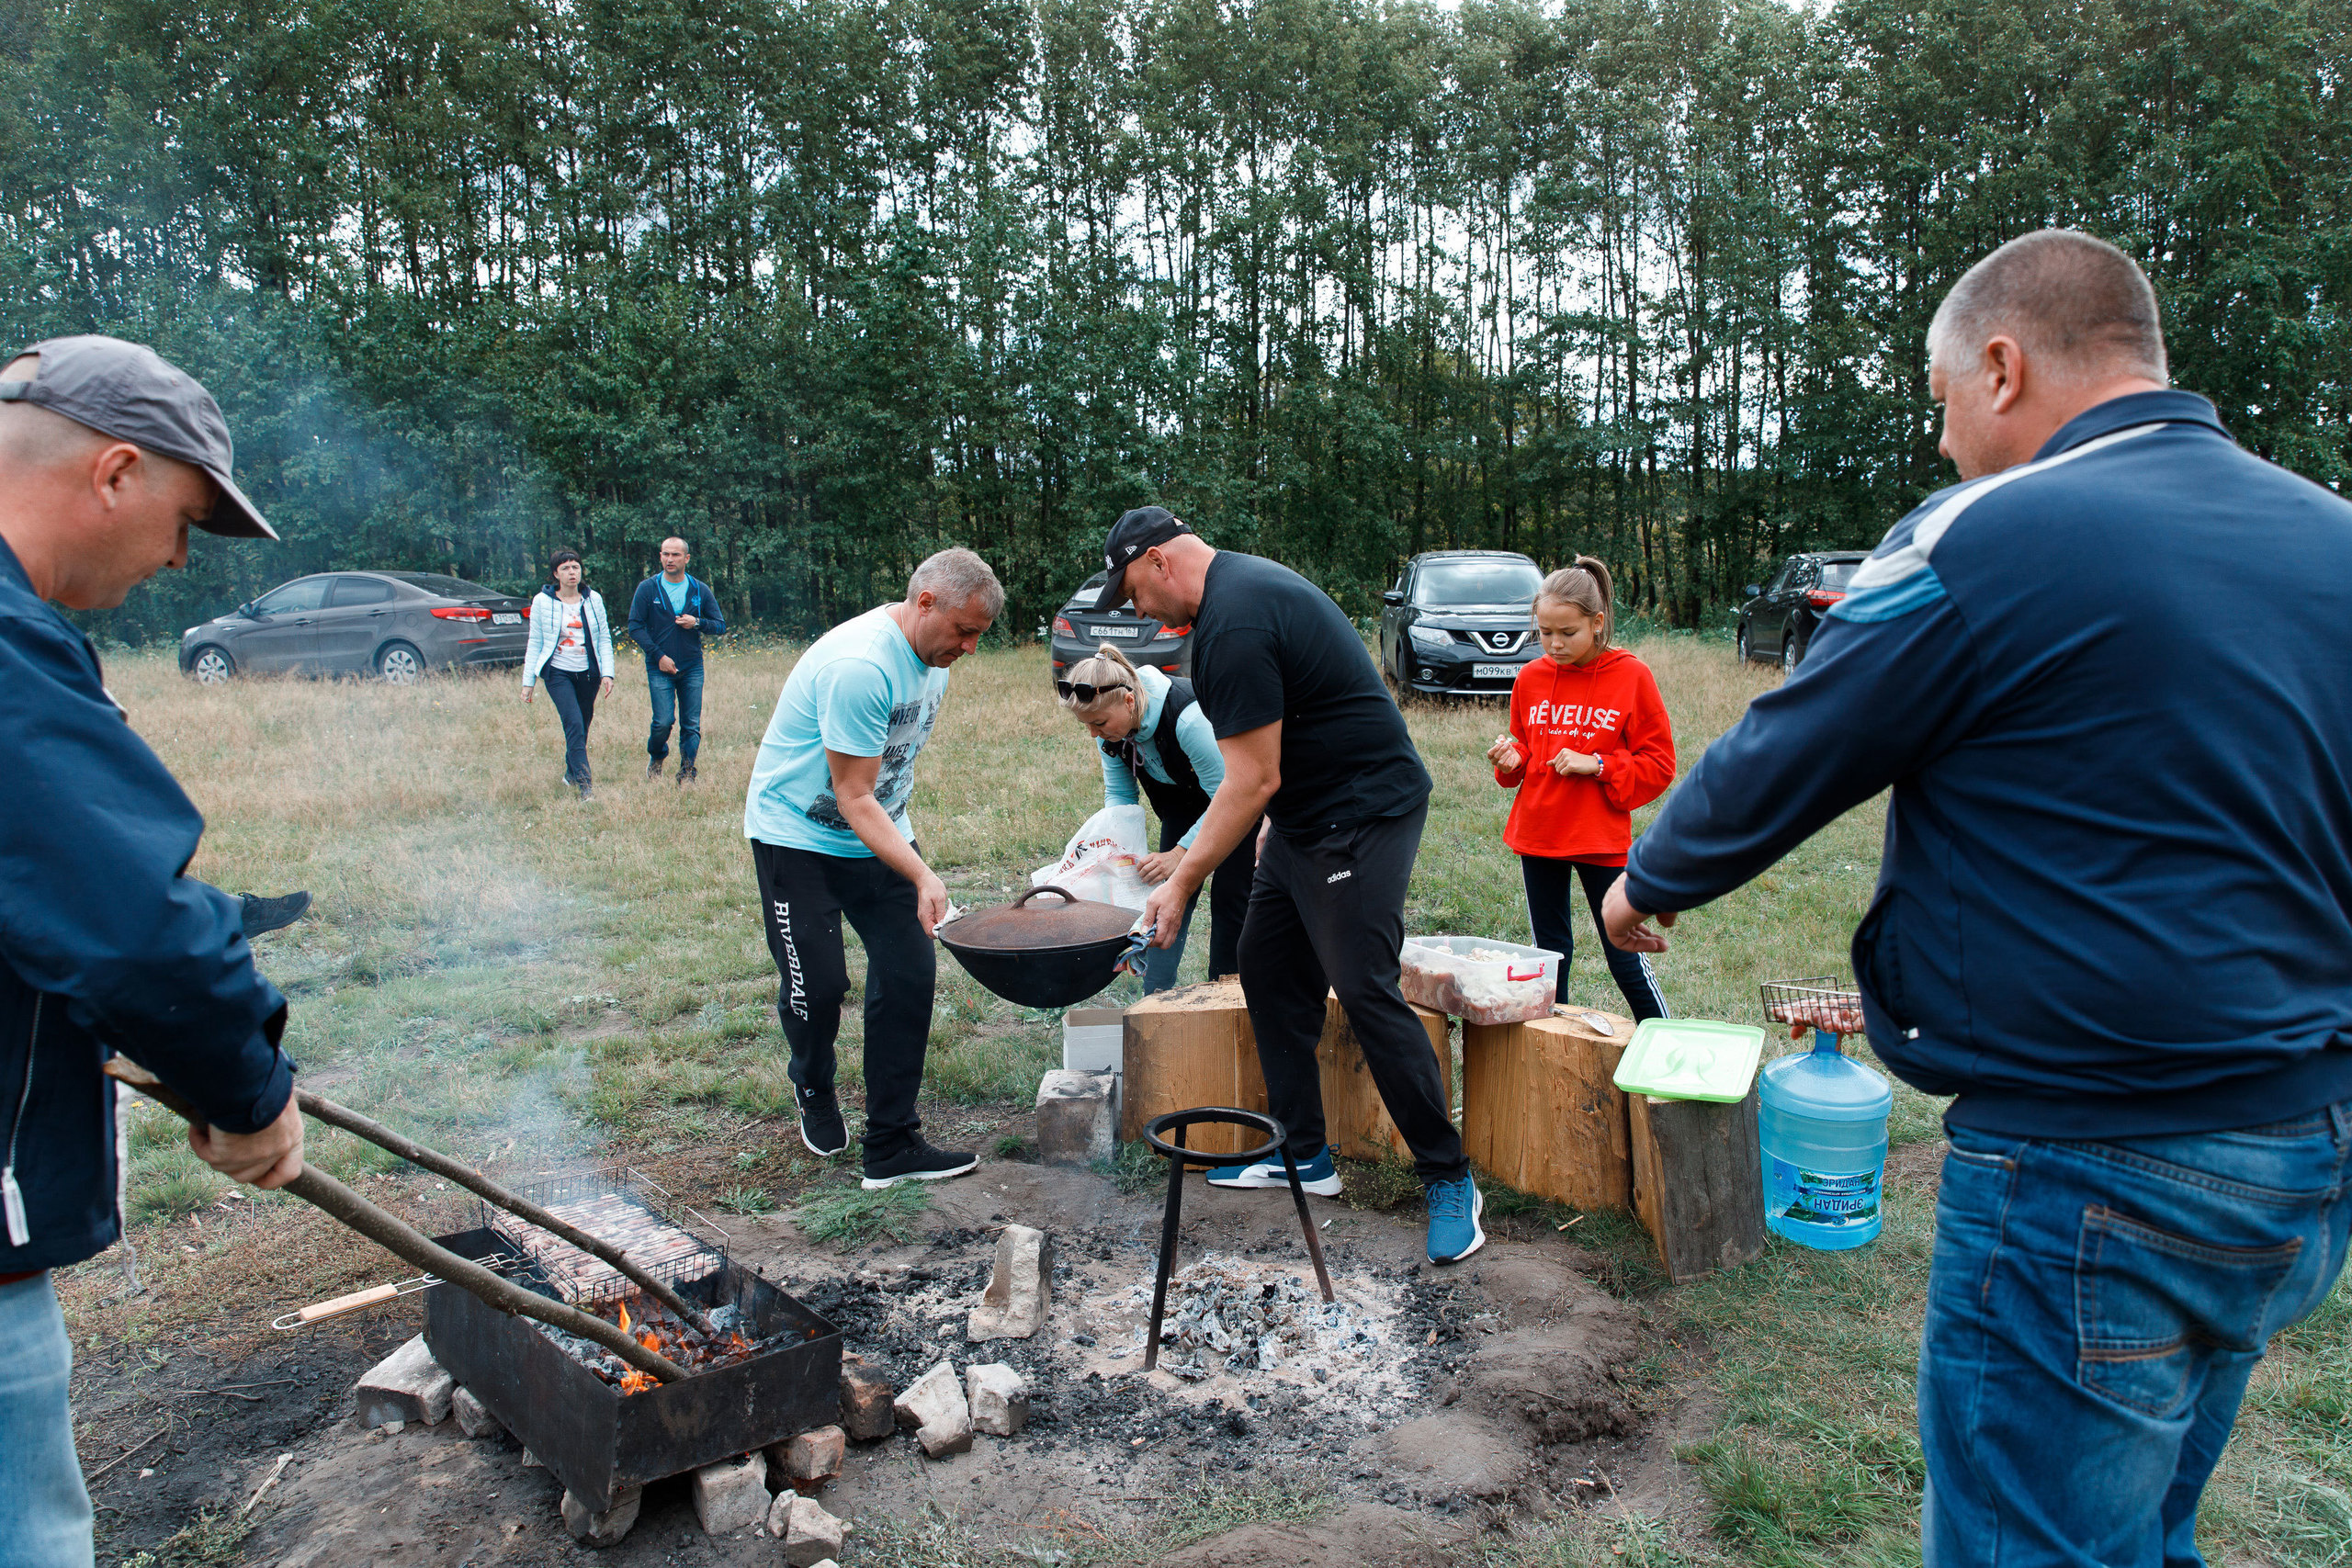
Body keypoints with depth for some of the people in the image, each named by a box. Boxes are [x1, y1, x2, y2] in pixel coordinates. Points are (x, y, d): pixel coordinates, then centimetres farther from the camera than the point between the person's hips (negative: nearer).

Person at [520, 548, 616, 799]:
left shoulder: (593, 599, 4)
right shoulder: (542, 602, -1)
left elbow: (604, 638, 6)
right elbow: (535, 643, 3)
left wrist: (607, 673, -4)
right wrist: (528, 681, 2)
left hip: (588, 672, 3)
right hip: (559, 673, -3)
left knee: (582, 727, 10)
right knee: (574, 725, -16)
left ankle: (571, 774, 33)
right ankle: (585, 787, -17)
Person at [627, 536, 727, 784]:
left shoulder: (700, 590, 6)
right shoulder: (648, 589, 1)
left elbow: (720, 626, 9)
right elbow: (635, 626, -1)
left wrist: (697, 623, -11)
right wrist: (658, 656, -10)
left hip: (692, 669, 2)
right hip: (660, 668, -2)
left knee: (692, 726, 0)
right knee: (663, 722, -10)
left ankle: (687, 774, 13)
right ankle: (656, 757, 20)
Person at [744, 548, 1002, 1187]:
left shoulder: (931, 655, -1)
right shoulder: (859, 667, -30)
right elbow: (854, 799, -28)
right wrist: (922, 876, -35)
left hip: (877, 834, 7)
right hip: (797, 837, -7)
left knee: (910, 972, -4)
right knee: (817, 984, -7)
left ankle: (892, 1146, 4)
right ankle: (814, 1089, 29)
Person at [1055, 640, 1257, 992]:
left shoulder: (1188, 717, -41)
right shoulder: (1110, 725, -19)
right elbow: (1119, 792, -6)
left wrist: (1180, 853, -35)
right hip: (1183, 801, 6)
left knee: (1229, 895, -7)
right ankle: (1154, 1000, 5)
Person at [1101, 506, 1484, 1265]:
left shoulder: (1233, 626, -22)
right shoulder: (1246, 580, 11)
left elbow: (1253, 782, -23)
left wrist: (1182, 883, -17)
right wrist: (1274, 822, 22)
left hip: (1363, 814, -11)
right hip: (1305, 814, 11)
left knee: (1366, 991, -10)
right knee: (1268, 972, 11)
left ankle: (1450, 1180, 2)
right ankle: (1304, 1154, 21)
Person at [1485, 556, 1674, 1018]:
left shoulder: (1632, 676, -7)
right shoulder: (1531, 677, 3)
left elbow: (1659, 766, -4)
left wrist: (1597, 766, -17)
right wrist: (1511, 761, -5)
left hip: (1602, 841, -4)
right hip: (1537, 837, 4)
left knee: (1625, 958, 1)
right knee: (1550, 953, 13)